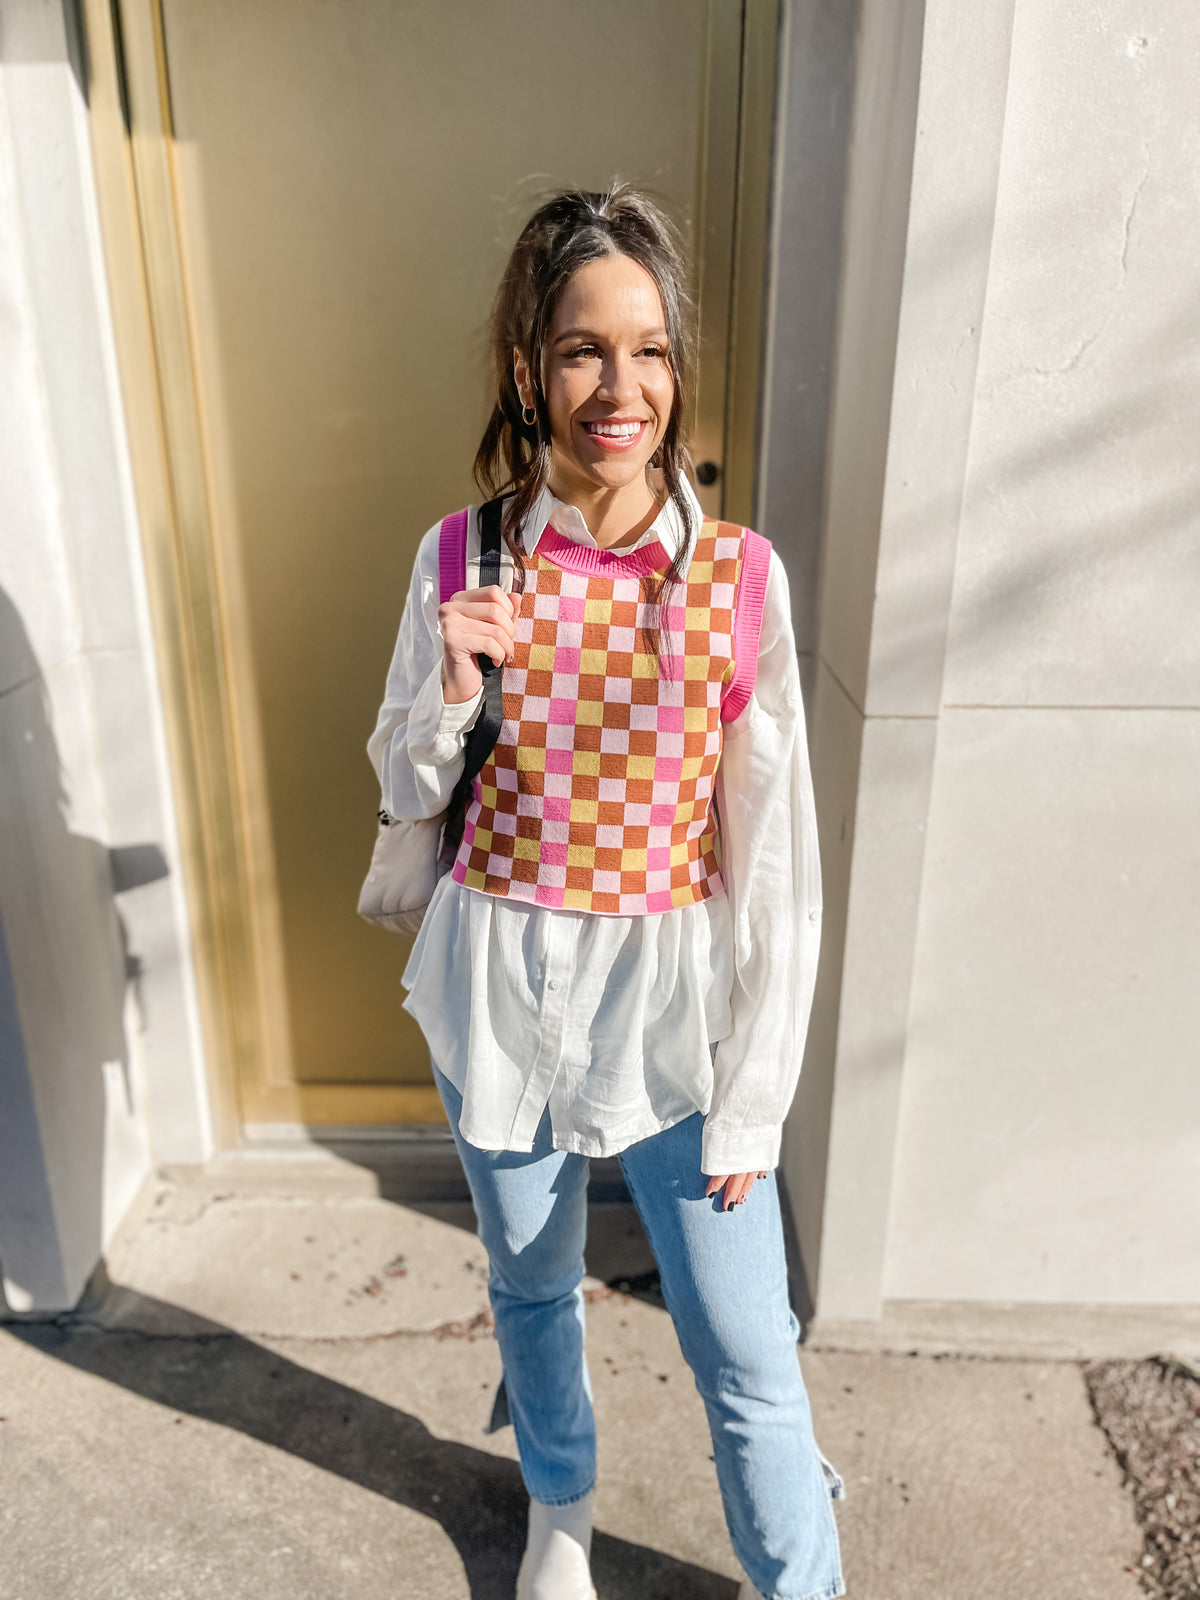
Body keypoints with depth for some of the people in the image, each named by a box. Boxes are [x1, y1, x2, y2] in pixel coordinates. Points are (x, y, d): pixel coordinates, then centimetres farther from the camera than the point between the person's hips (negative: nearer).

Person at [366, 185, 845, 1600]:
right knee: (531, 1284, 24)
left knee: (747, 1358, 7)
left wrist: (755, 1100, -6)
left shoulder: (741, 576, -10)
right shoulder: (462, 559, -6)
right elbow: (405, 792, 4)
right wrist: (453, 685, -18)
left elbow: (776, 858, -7)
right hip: (499, 991, 2)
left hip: (676, 1004, -2)